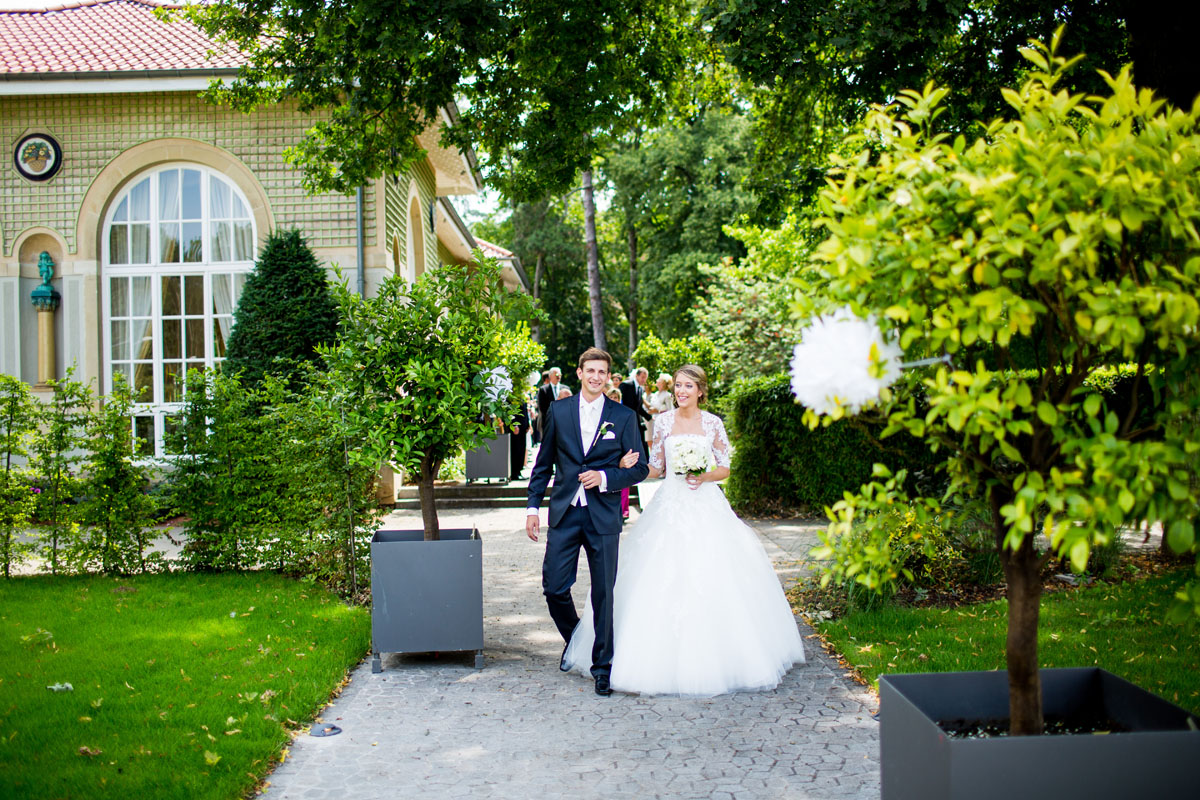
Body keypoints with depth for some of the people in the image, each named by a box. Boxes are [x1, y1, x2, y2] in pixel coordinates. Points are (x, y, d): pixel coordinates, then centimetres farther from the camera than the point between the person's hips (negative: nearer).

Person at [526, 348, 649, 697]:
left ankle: (602, 665, 15)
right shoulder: (559, 411, 6)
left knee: (603, 593, 2)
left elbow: (639, 469, 3)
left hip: (603, 516, -1)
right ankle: (575, 641, 29)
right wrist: (533, 506, 7)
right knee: (554, 587, 1)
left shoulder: (624, 417, 2)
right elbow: (543, 463, 11)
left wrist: (605, 477, -13)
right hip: (564, 514, 2)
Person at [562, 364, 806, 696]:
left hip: (705, 506, 0)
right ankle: (668, 658, 5)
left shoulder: (712, 423, 3)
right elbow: (656, 467, 7)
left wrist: (704, 476, -13)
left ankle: (710, 659, 10)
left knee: (709, 581, -4)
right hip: (670, 506, 1)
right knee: (664, 580, -4)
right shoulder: (663, 422, 5)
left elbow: (725, 468, 7)